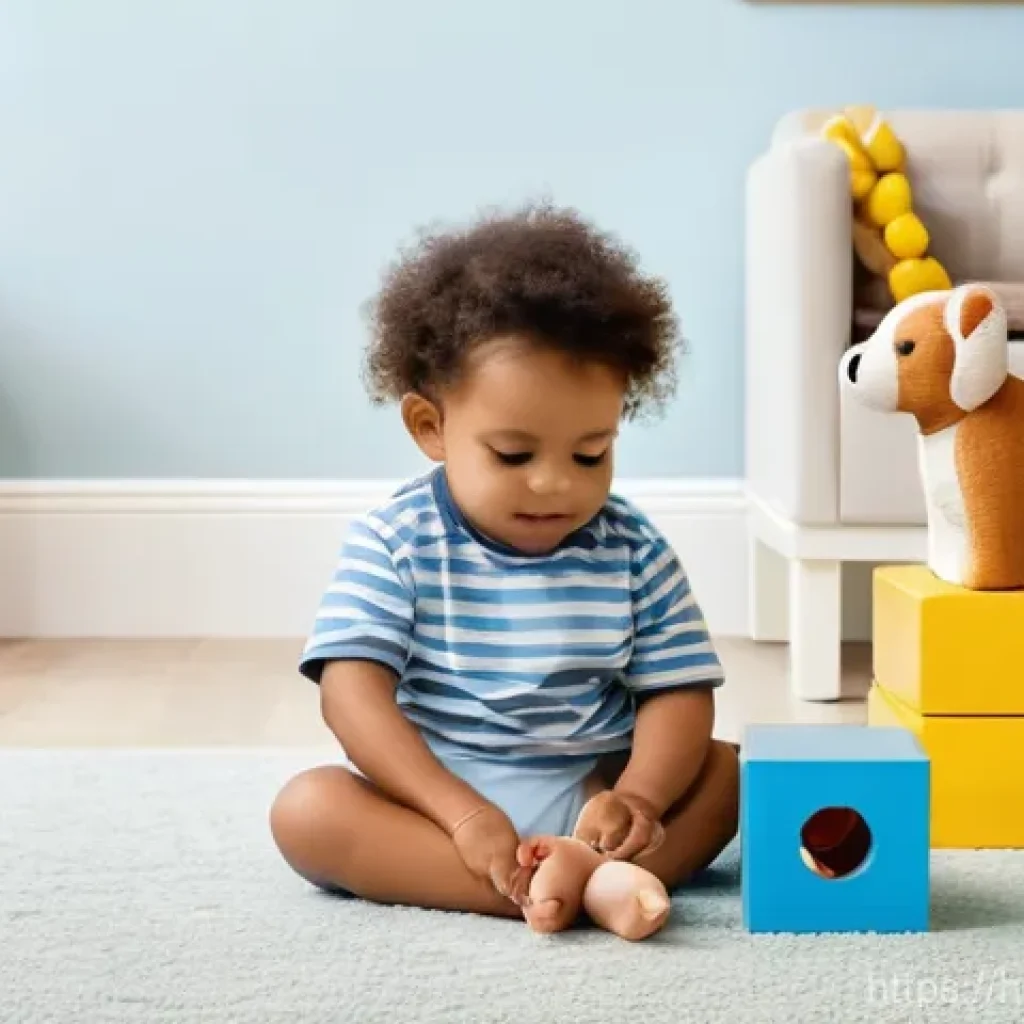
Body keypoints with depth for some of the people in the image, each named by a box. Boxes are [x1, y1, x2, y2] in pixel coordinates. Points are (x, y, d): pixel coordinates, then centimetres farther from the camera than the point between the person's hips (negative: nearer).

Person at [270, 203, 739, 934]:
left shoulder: (635, 553, 0)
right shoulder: (393, 543, -6)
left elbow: (678, 695, -2)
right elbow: (353, 692, -15)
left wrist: (637, 800, -24)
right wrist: (463, 814, -28)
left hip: (586, 799, 2)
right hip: (434, 797, -2)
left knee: (725, 771, -14)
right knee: (306, 809, -27)